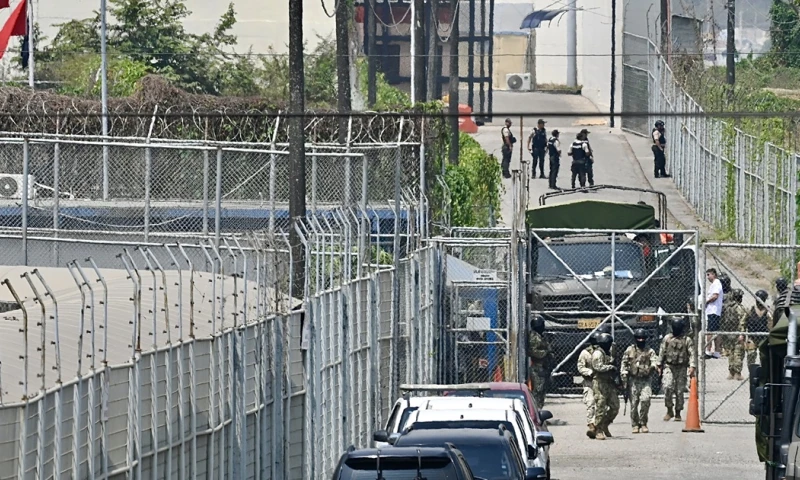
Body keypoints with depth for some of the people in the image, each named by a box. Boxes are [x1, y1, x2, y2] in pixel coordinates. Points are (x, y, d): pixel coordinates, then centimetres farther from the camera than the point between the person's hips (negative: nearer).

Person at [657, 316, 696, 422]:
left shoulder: (687, 340, 2)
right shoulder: (667, 338, 7)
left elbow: (692, 354, -4)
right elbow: (661, 352, 9)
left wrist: (692, 366, -17)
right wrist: (659, 366, 4)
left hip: (681, 368, 0)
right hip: (669, 367, 0)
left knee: (679, 391, 1)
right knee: (668, 387, -17)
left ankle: (678, 413, 12)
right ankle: (669, 411, -5)